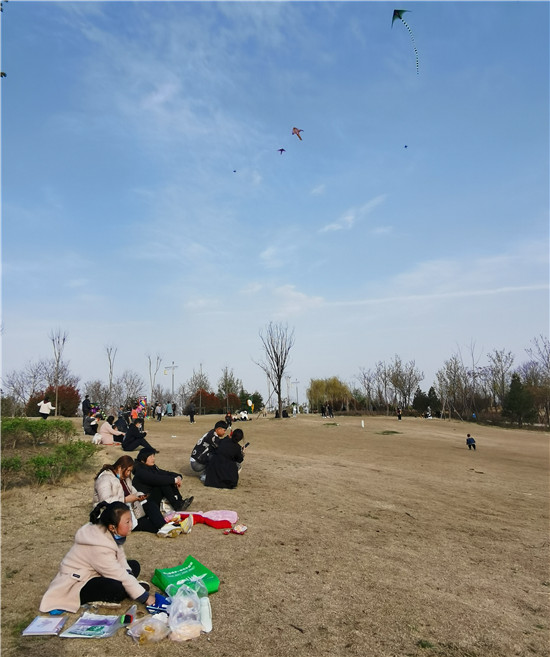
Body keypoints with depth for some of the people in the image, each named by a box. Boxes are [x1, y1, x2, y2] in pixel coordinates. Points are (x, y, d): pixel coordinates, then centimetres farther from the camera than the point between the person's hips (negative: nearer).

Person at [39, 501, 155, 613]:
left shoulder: (111, 533, -9)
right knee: (117, 588, -32)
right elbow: (120, 576, -28)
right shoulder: (99, 548, -33)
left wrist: (130, 576, -20)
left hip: (95, 574, 9)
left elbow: (121, 558, -3)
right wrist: (145, 598, -21)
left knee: (134, 566, 3)